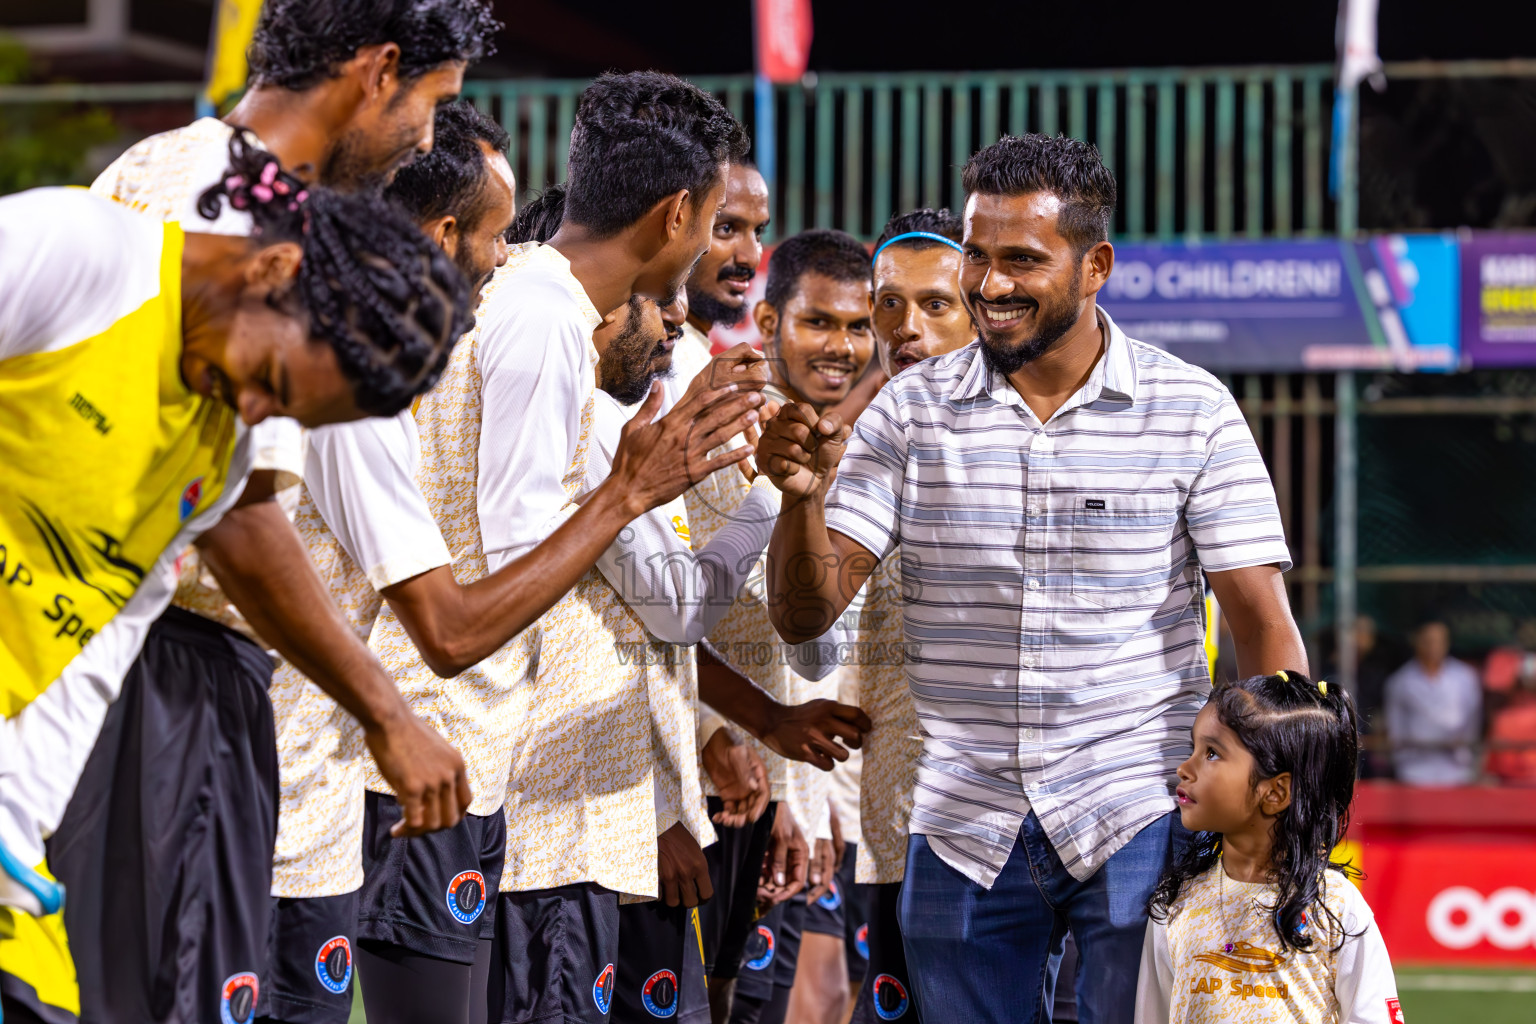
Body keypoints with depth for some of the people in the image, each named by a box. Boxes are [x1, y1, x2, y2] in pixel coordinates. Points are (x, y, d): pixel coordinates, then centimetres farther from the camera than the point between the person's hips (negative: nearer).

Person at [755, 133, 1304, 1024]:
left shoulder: (1193, 410, -2)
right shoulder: (912, 409, 3)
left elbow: (1264, 628, -2)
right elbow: (805, 614, -1)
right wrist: (803, 493, -21)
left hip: (1140, 819, -2)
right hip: (963, 832, 2)